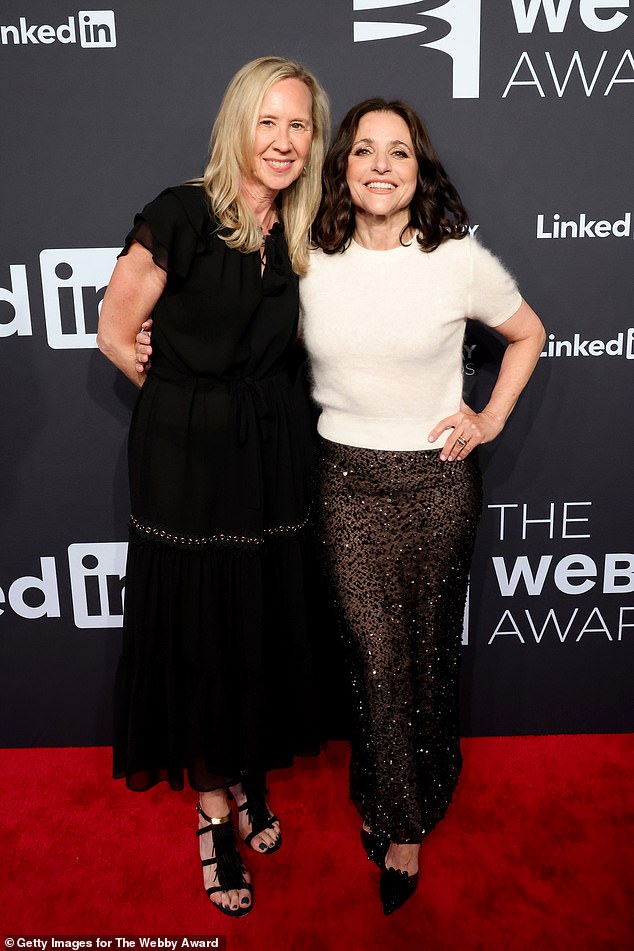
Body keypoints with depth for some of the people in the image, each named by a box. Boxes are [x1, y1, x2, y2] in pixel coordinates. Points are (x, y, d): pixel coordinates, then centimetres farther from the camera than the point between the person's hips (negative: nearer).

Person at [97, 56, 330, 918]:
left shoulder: (293, 232, 7)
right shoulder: (183, 214, -11)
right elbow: (118, 334, -8)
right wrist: (194, 393, 3)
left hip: (274, 450, 5)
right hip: (187, 452, -5)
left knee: (266, 618, 13)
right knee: (200, 623, 6)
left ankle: (249, 775, 38)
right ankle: (213, 805, 28)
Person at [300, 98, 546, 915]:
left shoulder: (459, 261, -5)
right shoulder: (310, 262, 0)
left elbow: (528, 334, 11)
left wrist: (492, 418, 2)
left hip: (436, 480, 0)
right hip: (346, 479, 1)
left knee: (428, 651, 11)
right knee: (376, 657, 3)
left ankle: (401, 809, 36)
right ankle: (401, 822, 28)